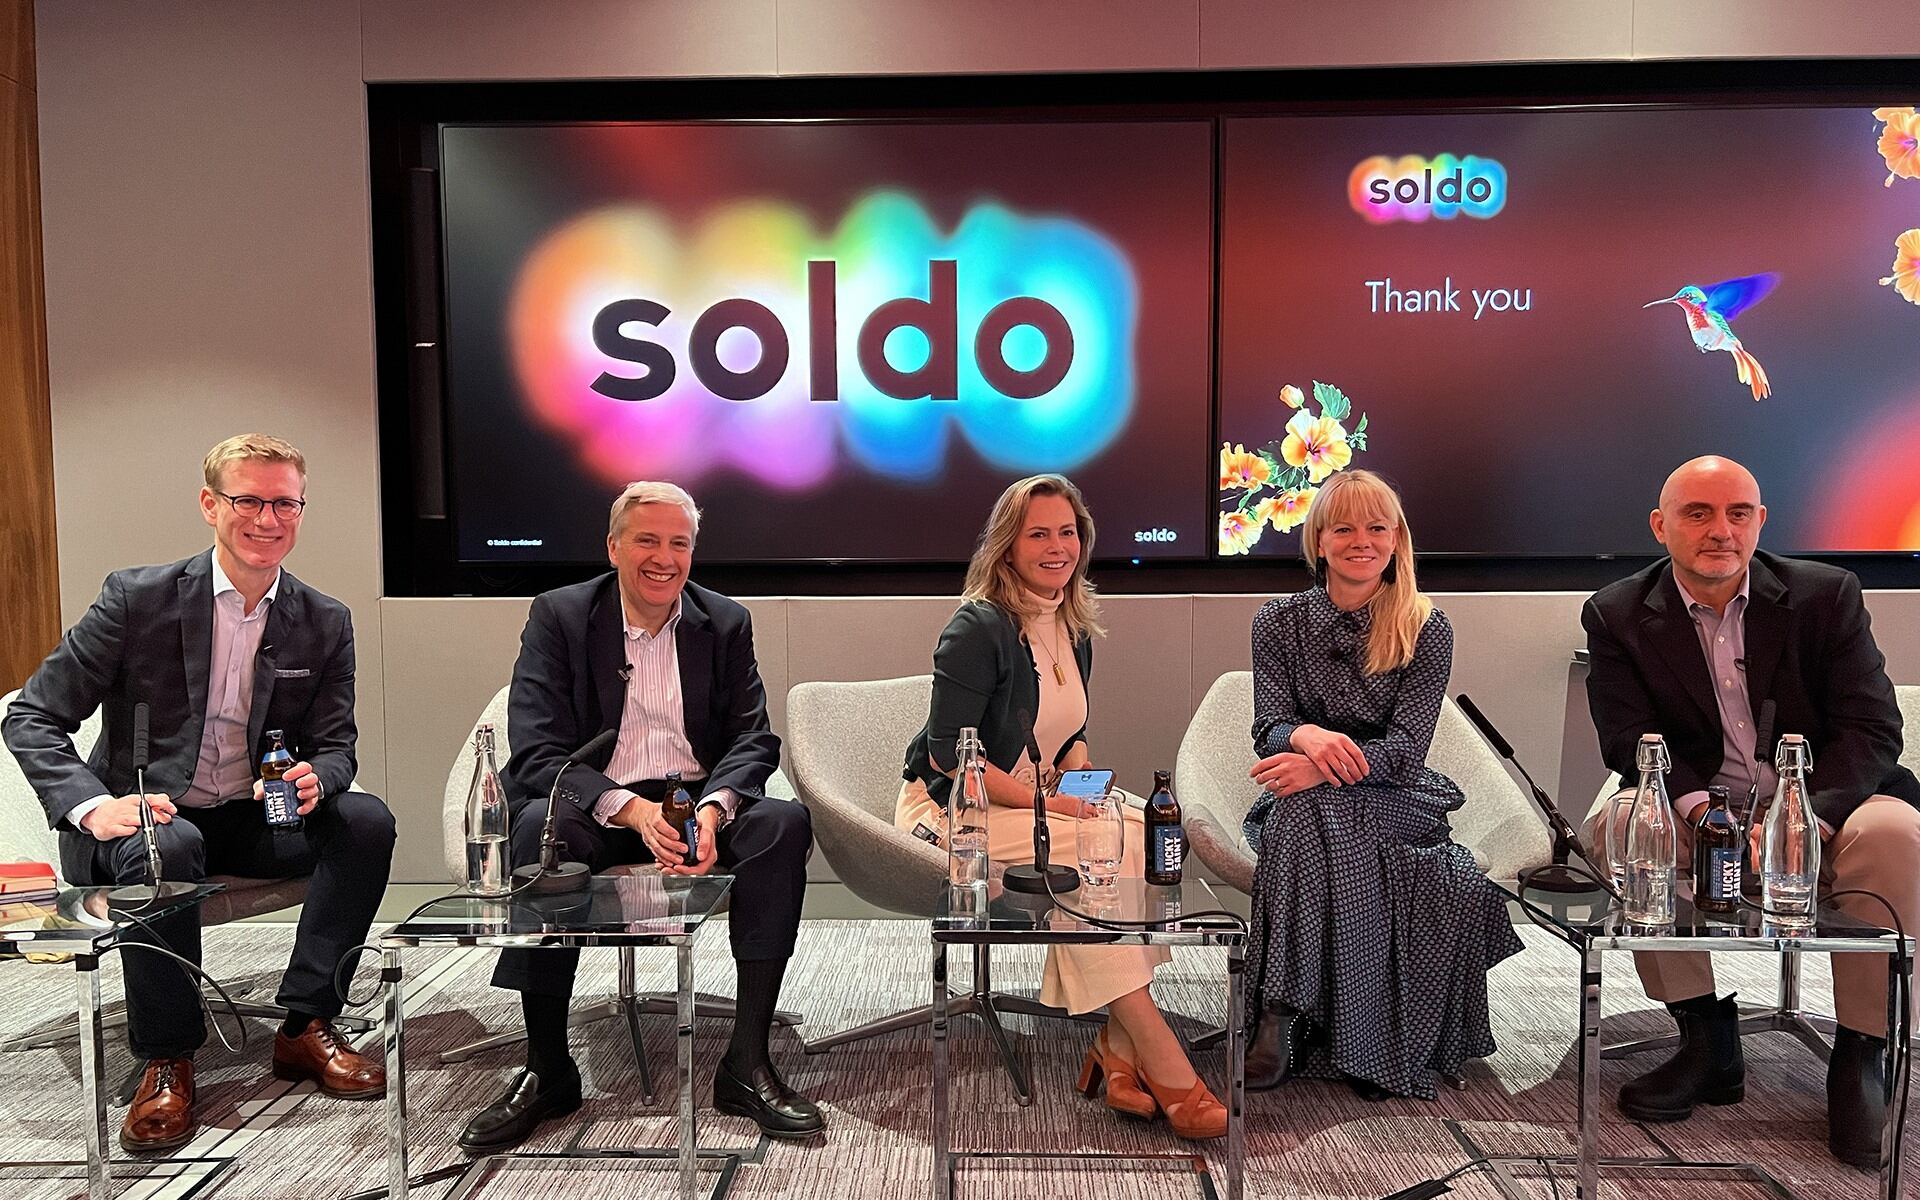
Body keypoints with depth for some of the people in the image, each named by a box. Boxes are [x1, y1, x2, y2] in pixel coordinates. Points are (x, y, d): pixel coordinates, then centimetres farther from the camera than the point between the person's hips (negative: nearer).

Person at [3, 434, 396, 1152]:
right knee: (166, 848, -36)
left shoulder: (325, 622, 0)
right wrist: (93, 806, -25)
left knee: (366, 820, -23)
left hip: (258, 820, 3)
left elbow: (336, 744, 4)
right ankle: (165, 1061, -19)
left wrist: (315, 779, -22)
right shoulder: (136, 598, -9)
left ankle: (305, 1027, -14)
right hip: (146, 819, -3)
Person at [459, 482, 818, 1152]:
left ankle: (747, 1063, -23)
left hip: (701, 804, 2)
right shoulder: (559, 616, -1)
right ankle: (546, 1070, -20)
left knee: (784, 822, -28)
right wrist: (635, 811, -27)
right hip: (597, 809, -1)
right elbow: (535, 753, -10)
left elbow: (752, 741, 1)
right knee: (539, 825, -34)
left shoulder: (726, 623, 7)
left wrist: (712, 809, -23)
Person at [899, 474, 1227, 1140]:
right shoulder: (978, 628, -14)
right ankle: (1163, 1063, -26)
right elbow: (950, 754, -18)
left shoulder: (1075, 630, 10)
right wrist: (1050, 803, -23)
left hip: (1036, 797, 7)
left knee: (1146, 831, -21)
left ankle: (1119, 1045, -20)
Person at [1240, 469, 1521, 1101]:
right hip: (1303, 804, 1)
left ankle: (1282, 1019, -30)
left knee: (1313, 807, -35)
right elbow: (1268, 730, -3)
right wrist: (1307, 736, -28)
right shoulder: (1278, 621, 7)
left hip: (1393, 801, -1)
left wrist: (1322, 768, -28)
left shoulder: (1426, 629, 1)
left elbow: (1406, 748, -10)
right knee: (1307, 807, -35)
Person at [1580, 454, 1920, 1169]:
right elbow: (1631, 742, -9)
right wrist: (1707, 816, -29)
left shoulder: (1827, 594, 0)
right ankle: (1707, 1036, -13)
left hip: (1824, 807, 0)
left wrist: (1810, 815, -26)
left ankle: (1861, 1053, -13)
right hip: (1696, 813, 0)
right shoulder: (1617, 615, -1)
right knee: (1616, 826, -30)